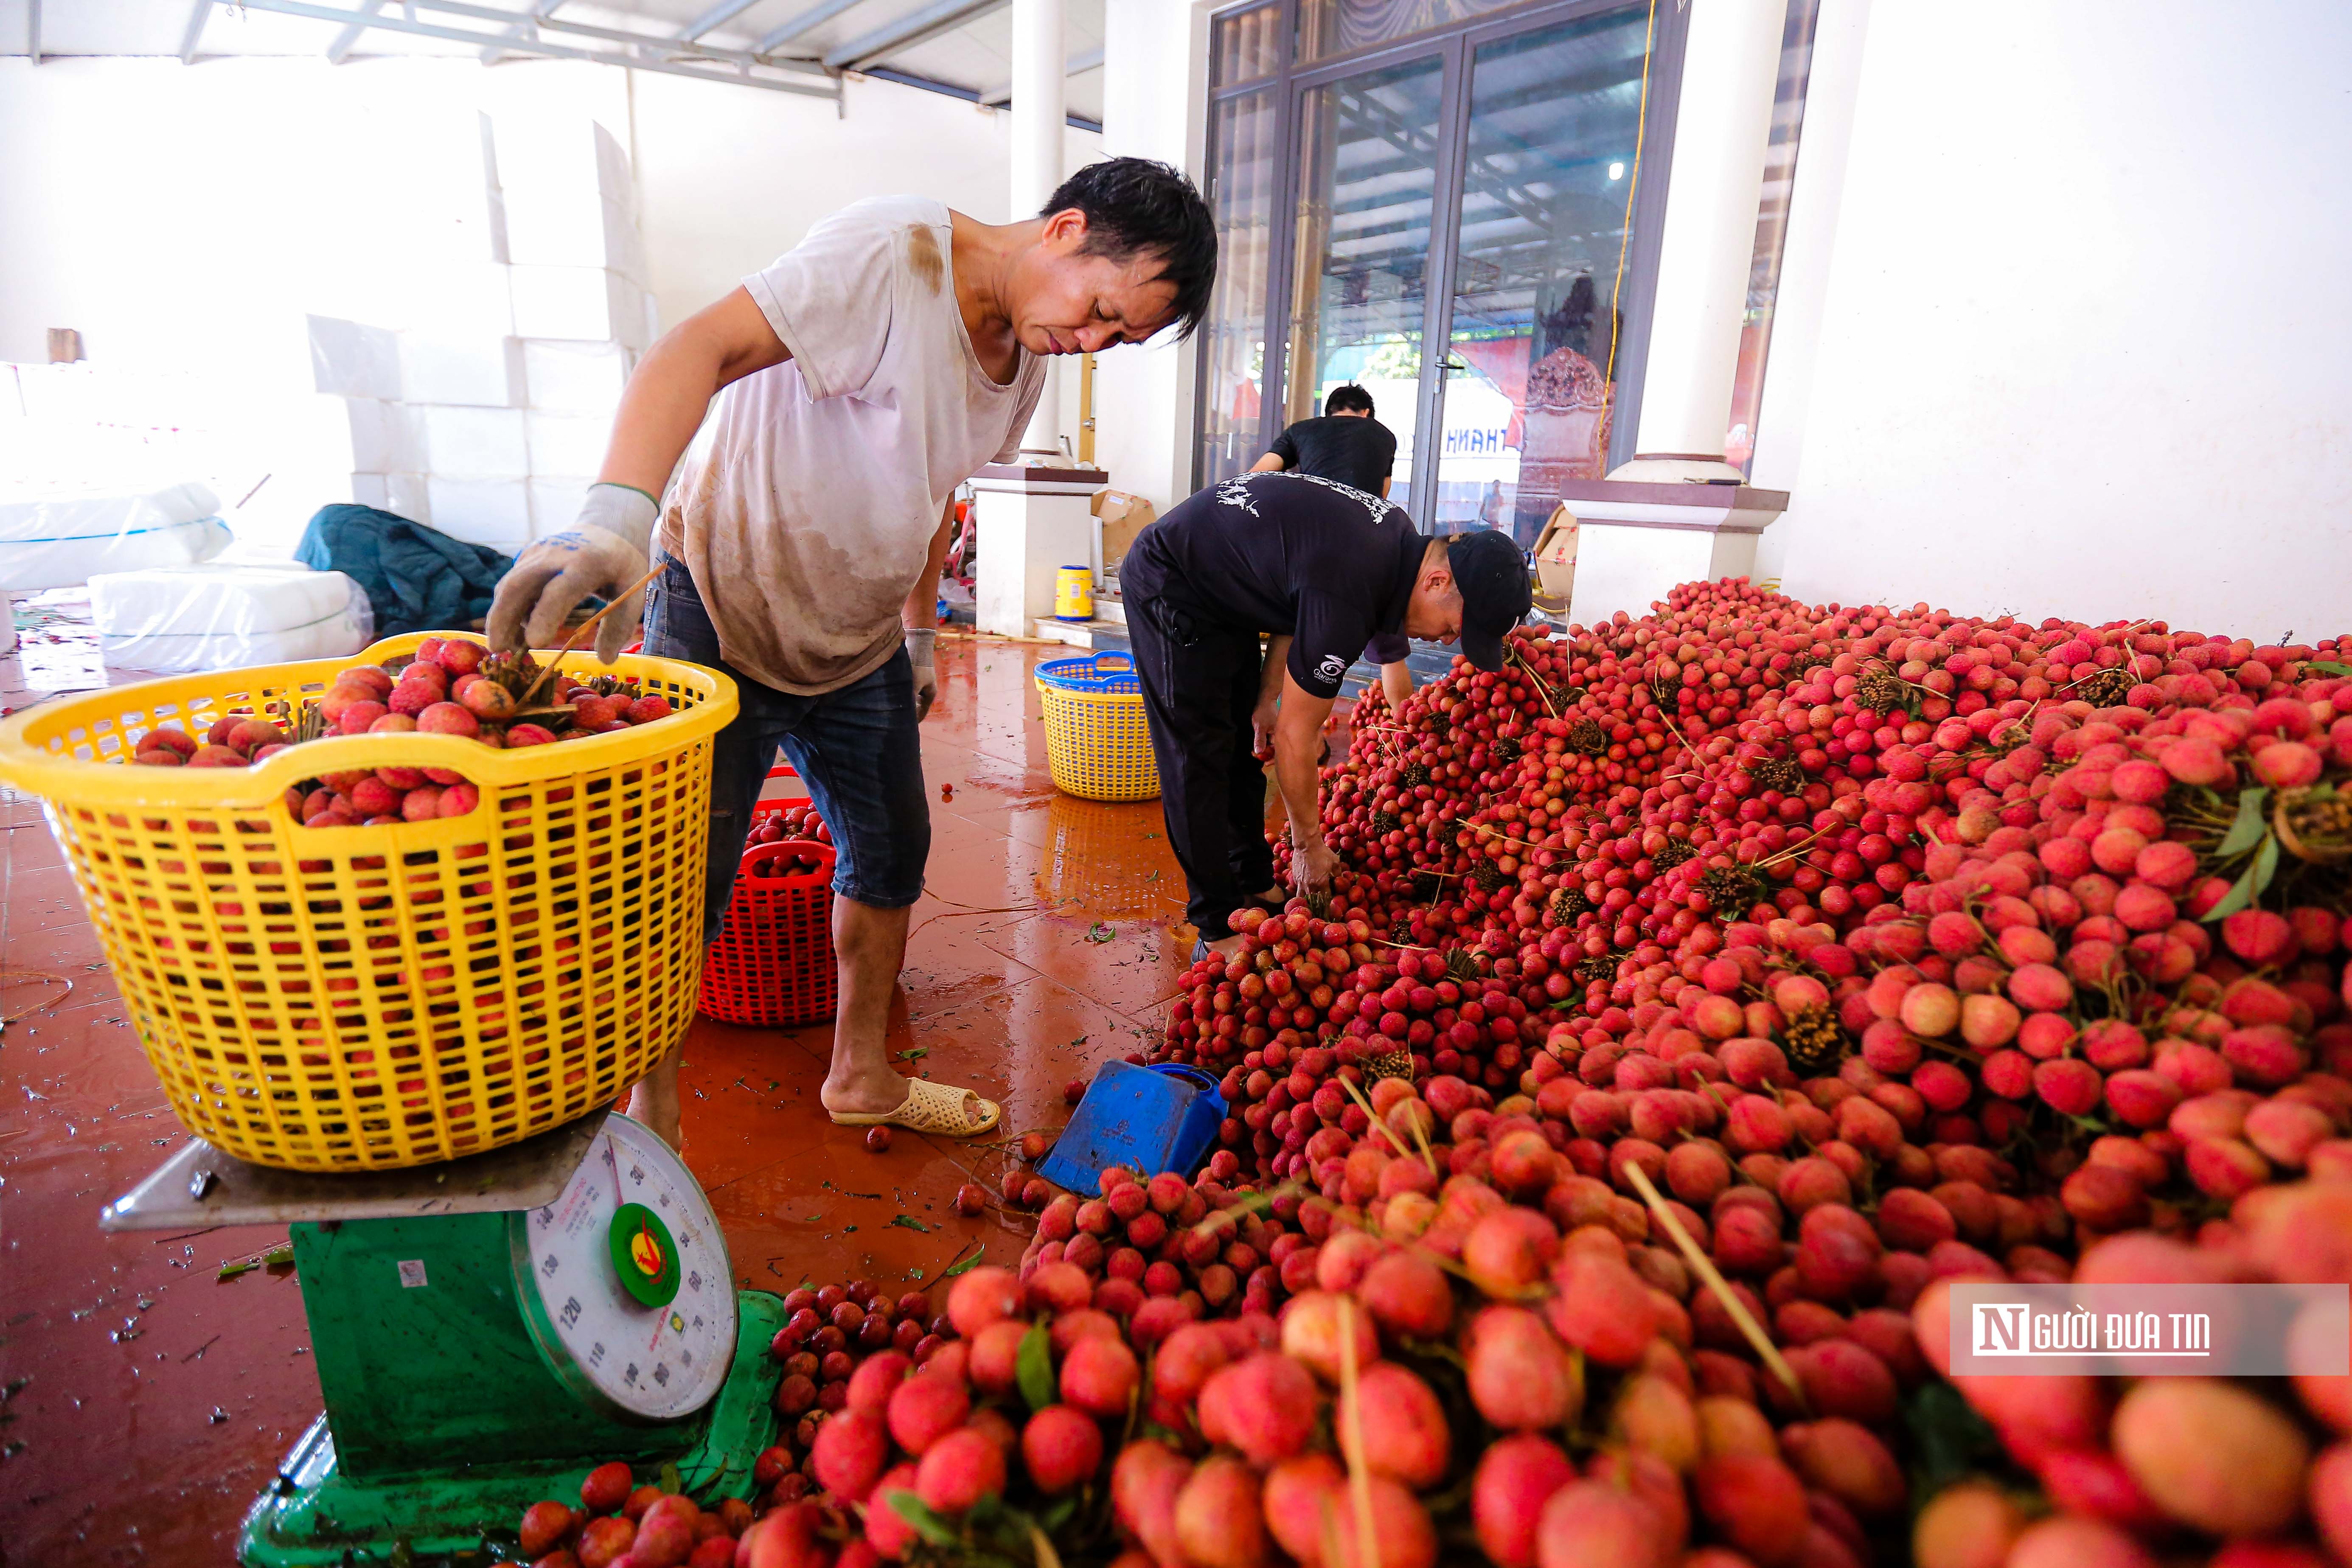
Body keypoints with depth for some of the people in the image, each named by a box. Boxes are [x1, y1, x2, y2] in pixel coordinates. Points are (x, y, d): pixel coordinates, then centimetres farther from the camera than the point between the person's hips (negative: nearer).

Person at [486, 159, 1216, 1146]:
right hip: (723, 610, -7)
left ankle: (861, 1075, 33)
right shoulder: (893, 251, -21)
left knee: (892, 855, 13)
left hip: (857, 642, 8)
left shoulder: (1027, 356, 5)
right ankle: (650, 1129, 20)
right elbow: (701, 349, -33)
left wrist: (920, 634, 20)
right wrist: (620, 511, -49)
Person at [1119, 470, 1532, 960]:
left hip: (1219, 585, 10)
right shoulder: (1348, 604, -34)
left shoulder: (1400, 537, -6)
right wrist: (1310, 844, -10)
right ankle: (1218, 930, -1)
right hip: (1169, 585, -10)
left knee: (1242, 747, 12)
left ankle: (1254, 885, 23)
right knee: (1200, 757, -9)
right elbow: (1295, 740, -23)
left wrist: (1267, 698, 5)